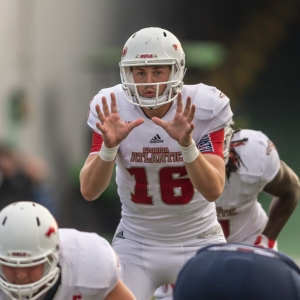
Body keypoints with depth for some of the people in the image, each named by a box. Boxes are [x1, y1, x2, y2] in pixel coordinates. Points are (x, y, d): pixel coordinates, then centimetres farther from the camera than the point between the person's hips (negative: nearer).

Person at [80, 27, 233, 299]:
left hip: (197, 243, -1)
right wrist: (109, 145, -34)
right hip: (136, 244, 1)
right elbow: (89, 192, -16)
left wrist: (186, 143, -37)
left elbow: (214, 191, -21)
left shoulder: (203, 108, -15)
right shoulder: (113, 110, -12)